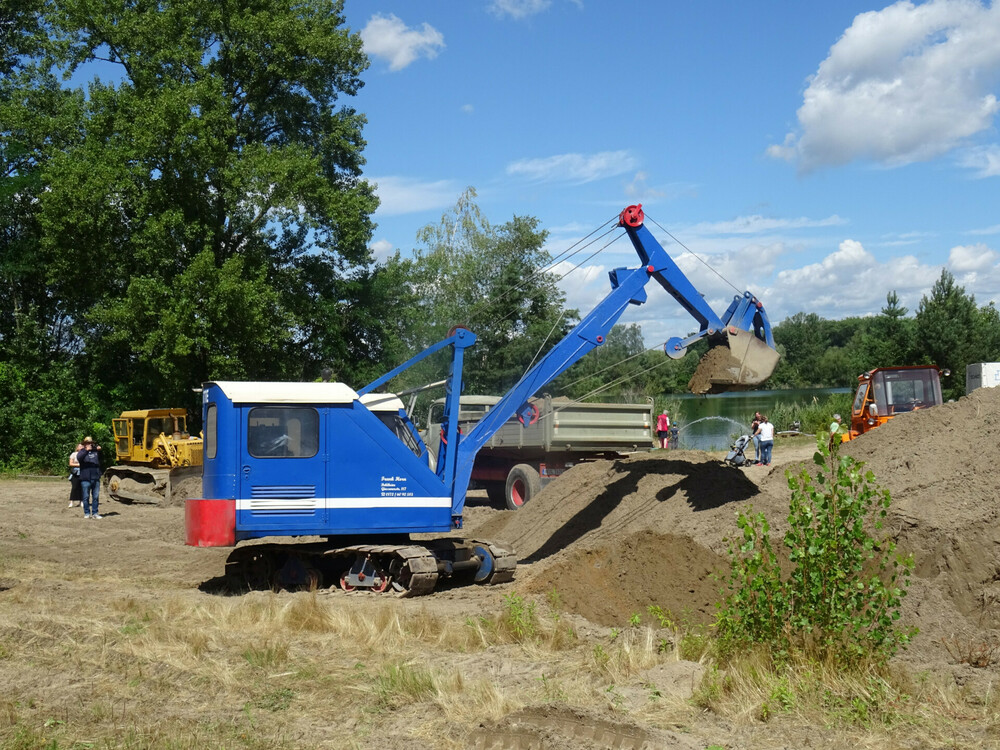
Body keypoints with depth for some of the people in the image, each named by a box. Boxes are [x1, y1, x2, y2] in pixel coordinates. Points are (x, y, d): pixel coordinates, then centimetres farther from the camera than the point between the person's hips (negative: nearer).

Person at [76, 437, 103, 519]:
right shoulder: (82, 452, 1)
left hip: (96, 478, 3)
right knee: (86, 497, 3)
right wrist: (86, 450, -34)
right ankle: (87, 513, 11)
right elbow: (78, 457, -18)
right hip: (85, 479, -3)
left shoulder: (95, 451, 10)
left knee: (96, 497, 5)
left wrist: (99, 450, -11)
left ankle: (95, 513, 12)